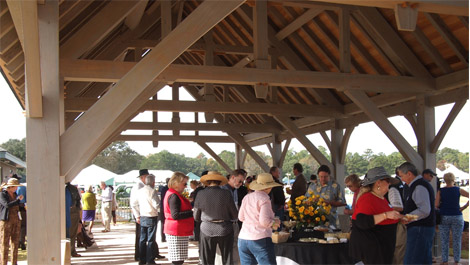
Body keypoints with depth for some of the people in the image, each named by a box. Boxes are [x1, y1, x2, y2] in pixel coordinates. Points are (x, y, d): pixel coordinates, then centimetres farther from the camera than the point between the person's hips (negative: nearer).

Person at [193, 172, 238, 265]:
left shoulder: (200, 194, -6)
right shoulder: (226, 193, -9)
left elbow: (196, 217, 2)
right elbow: (235, 216, -3)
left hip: (206, 230, 1)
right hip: (225, 230, -1)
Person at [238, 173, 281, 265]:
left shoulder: (246, 198, 10)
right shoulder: (264, 199, -9)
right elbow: (264, 221, -16)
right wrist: (274, 223, 2)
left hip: (243, 240, 7)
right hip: (260, 239, -7)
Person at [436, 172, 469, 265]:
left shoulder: (440, 191, -3)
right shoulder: (459, 190, -2)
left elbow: (436, 205, -8)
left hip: (444, 217, 0)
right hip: (457, 217, 0)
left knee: (444, 241, 6)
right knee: (457, 240, 7)